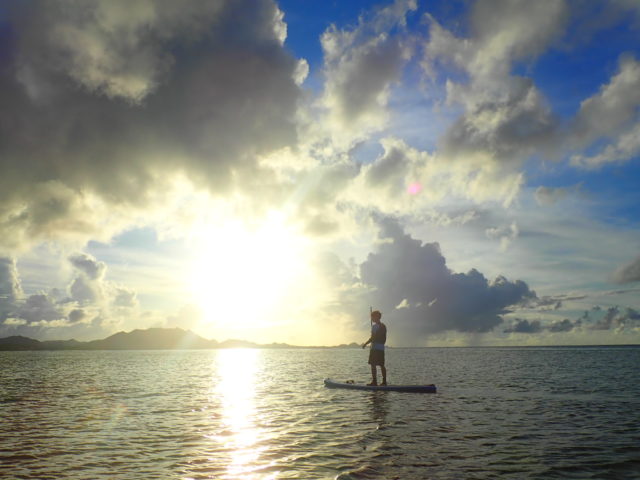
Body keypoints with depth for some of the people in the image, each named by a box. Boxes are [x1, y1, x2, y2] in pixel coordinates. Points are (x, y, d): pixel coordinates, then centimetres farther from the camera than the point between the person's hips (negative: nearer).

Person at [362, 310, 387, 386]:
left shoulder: (374, 326, -11)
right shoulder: (383, 326, 14)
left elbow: (373, 337, -16)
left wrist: (365, 344, -8)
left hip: (375, 348, -8)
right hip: (381, 348, 8)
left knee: (373, 365, -5)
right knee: (382, 365, 10)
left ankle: (374, 381, -7)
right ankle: (384, 381, 11)